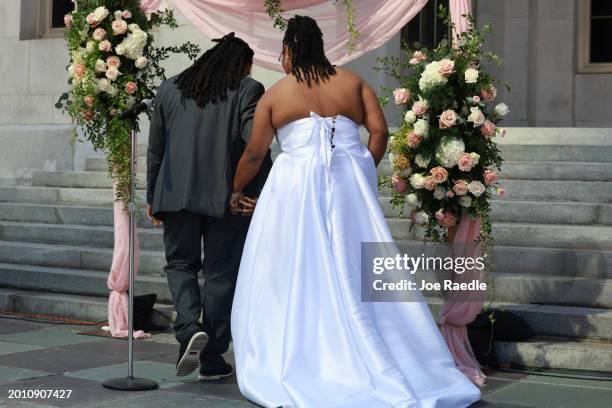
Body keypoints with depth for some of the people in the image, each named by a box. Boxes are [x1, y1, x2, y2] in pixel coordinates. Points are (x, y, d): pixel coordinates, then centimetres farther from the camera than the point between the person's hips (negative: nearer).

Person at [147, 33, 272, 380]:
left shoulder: (170, 89, 11)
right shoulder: (247, 90, -1)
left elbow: (156, 148, 11)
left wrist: (152, 196, 17)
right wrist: (262, 192, -10)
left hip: (177, 193, 2)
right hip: (228, 196, -2)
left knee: (181, 264, 17)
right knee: (221, 274, 7)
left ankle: (190, 328, -8)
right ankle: (212, 360, 10)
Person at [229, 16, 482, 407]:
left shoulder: (274, 95, 3)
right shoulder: (353, 81, 8)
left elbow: (254, 153, 6)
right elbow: (380, 131, 0)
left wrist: (237, 190, 21)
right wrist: (362, 172, 12)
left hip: (296, 189, -2)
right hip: (350, 186, 3)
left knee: (294, 278, 5)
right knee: (356, 273, 8)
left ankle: (291, 368, 8)